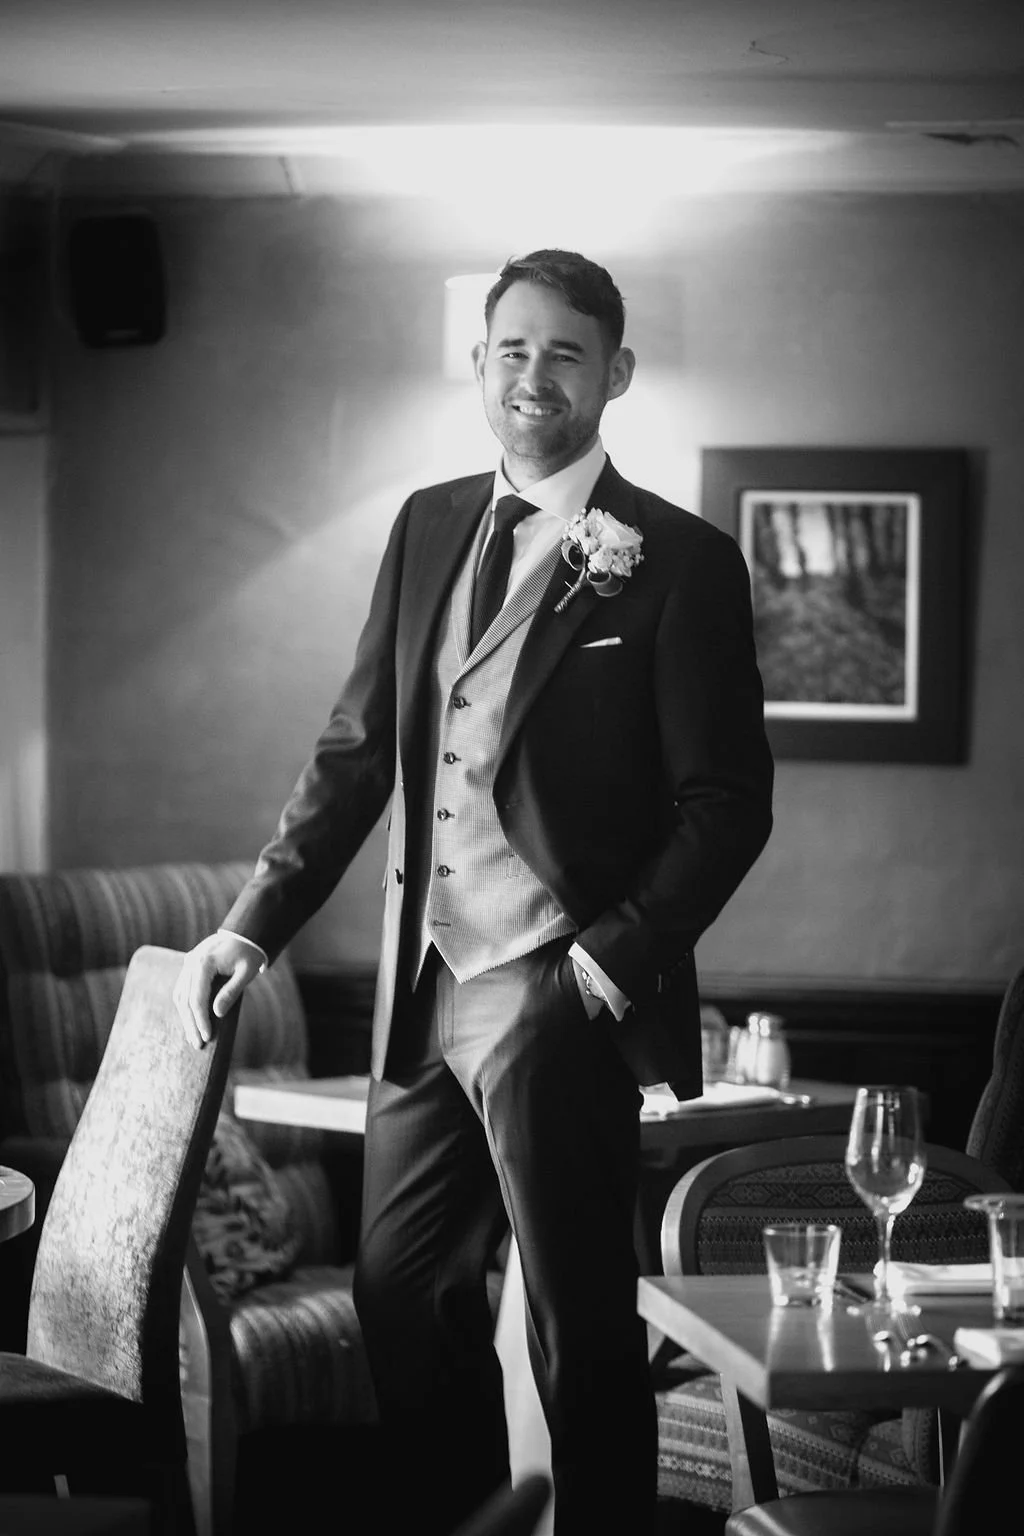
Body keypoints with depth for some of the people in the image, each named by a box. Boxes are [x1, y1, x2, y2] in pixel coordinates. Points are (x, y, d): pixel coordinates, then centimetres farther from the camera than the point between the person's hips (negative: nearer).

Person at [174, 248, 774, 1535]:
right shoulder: (428, 527, 11)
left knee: (581, 1332, 2)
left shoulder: (680, 563, -6)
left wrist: (619, 956, -16)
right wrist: (253, 928, 6)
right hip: (423, 989, 6)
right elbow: (356, 751, 13)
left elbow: (728, 803, -7)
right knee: (401, 1295, 13)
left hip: (557, 1001, -6)